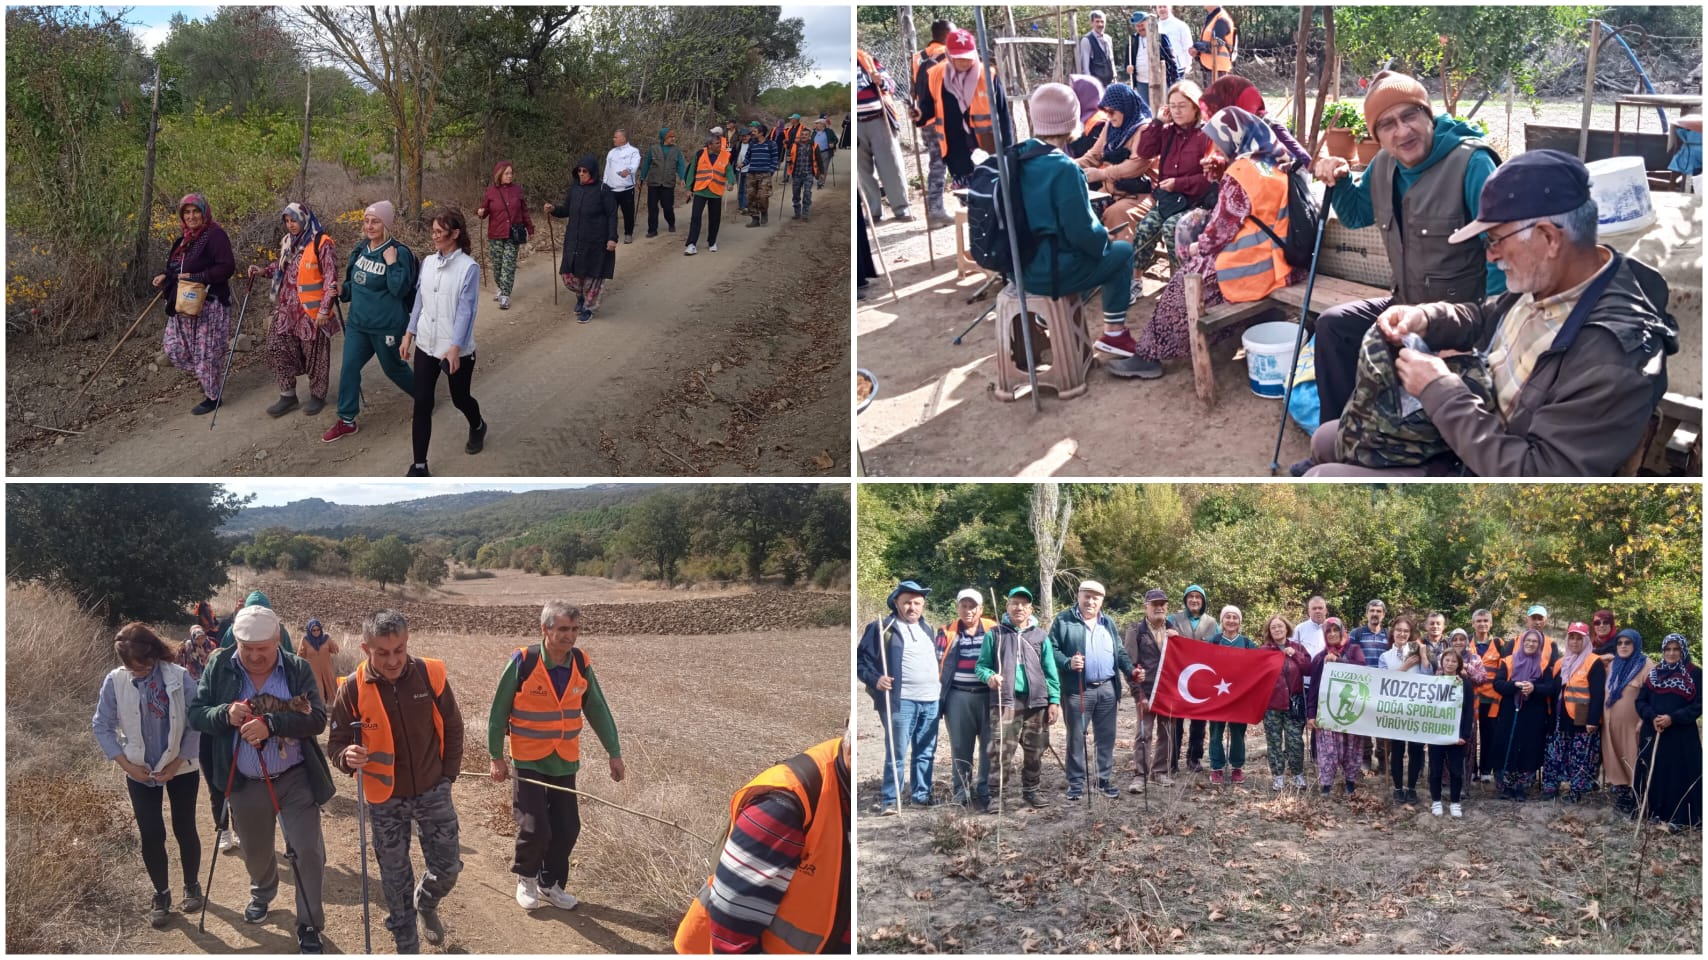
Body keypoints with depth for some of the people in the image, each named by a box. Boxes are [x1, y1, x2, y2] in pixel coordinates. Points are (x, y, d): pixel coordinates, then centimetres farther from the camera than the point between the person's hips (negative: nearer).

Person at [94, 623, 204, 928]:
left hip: (181, 768, -1)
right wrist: (126, 764, -9)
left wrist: (177, 762, -14)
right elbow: (102, 726, -3)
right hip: (140, 772, 1)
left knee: (185, 829, 10)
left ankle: (192, 886, 30)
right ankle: (161, 894, 21)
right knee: (151, 834, 3)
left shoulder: (179, 677, -18)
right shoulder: (115, 681, -12)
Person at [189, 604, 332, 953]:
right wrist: (225, 714, -26)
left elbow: (317, 718, -18)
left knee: (308, 851, -4)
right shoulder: (219, 667, -6)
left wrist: (270, 723, -33)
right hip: (245, 784, 2)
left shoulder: (298, 669, -10)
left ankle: (309, 928, 12)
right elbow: (196, 714, -4)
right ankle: (262, 894, 54)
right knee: (256, 852, 22)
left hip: (296, 779, -2)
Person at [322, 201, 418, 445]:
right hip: (357, 322, 6)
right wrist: (343, 289, -2)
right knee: (349, 368, 3)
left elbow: (400, 290, -23)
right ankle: (346, 421, 13)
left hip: (386, 326, -6)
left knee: (393, 367, 12)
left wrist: (392, 264, -31)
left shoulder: (399, 252, -18)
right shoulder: (361, 249, 4)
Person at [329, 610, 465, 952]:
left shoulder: (431, 675, -15)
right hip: (384, 799, 0)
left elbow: (452, 728, 0)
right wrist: (348, 756, -29)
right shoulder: (353, 689, -16)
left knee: (447, 868, 4)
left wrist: (448, 775, 2)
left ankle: (425, 904, 37)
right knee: (395, 877, 11)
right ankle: (407, 945, 29)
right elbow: (336, 743, -7)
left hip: (432, 790, 0)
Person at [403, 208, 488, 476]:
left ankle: (477, 427, 51)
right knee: (422, 404, -2)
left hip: (457, 350, -4)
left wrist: (455, 348, -23)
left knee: (460, 399, 15)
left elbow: (466, 310, -17)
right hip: (425, 346, 4)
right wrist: (408, 335, 10)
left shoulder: (468, 267, -14)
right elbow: (419, 301, 11)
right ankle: (419, 466, 4)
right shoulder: (428, 263, 3)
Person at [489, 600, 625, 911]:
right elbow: (499, 711, -7)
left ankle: (551, 883, 29)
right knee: (535, 828, -9)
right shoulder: (522, 662, -17)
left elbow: (598, 710, 6)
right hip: (529, 762, -4)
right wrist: (497, 757, -4)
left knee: (567, 828, 6)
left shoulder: (581, 664, -5)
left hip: (565, 763, 4)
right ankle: (526, 877, 21)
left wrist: (614, 753, 7)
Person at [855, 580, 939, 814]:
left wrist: (941, 685, 20)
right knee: (896, 753, -7)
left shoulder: (927, 629, 19)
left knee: (925, 752, 10)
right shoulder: (882, 628, -3)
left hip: (931, 701, 6)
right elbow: (861, 660, -5)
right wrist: (875, 679, -20)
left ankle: (921, 795, 20)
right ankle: (888, 800, -3)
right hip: (900, 701, -6)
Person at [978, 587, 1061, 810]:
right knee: (1002, 750, -10)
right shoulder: (995, 634, 8)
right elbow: (982, 665, 7)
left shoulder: (1041, 636, 13)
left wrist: (1054, 700, 3)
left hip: (1036, 701, 3)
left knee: (1035, 750, 8)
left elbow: (1050, 672, 11)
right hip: (1006, 700, -3)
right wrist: (989, 676, -16)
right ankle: (996, 794, -5)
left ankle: (1031, 790, 22)